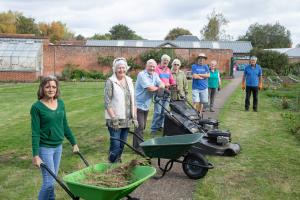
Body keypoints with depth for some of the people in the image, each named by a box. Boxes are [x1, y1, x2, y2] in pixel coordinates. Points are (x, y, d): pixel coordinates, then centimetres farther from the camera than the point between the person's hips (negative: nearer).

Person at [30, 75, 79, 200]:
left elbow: (65, 126, 11)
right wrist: (35, 155, -18)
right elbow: (35, 133, -14)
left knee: (53, 179, 15)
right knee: (49, 182, -3)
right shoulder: (37, 107, -13)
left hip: (58, 146, 5)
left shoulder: (60, 103, 3)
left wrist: (74, 143, 12)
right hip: (45, 148, -5)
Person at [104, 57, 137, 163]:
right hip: (115, 119, -5)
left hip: (127, 119, 6)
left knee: (122, 145, 12)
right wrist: (114, 118, -16)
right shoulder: (110, 81, -8)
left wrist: (134, 117, 8)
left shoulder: (129, 80, 9)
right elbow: (107, 102, -12)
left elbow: (133, 101, 13)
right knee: (115, 145, -6)